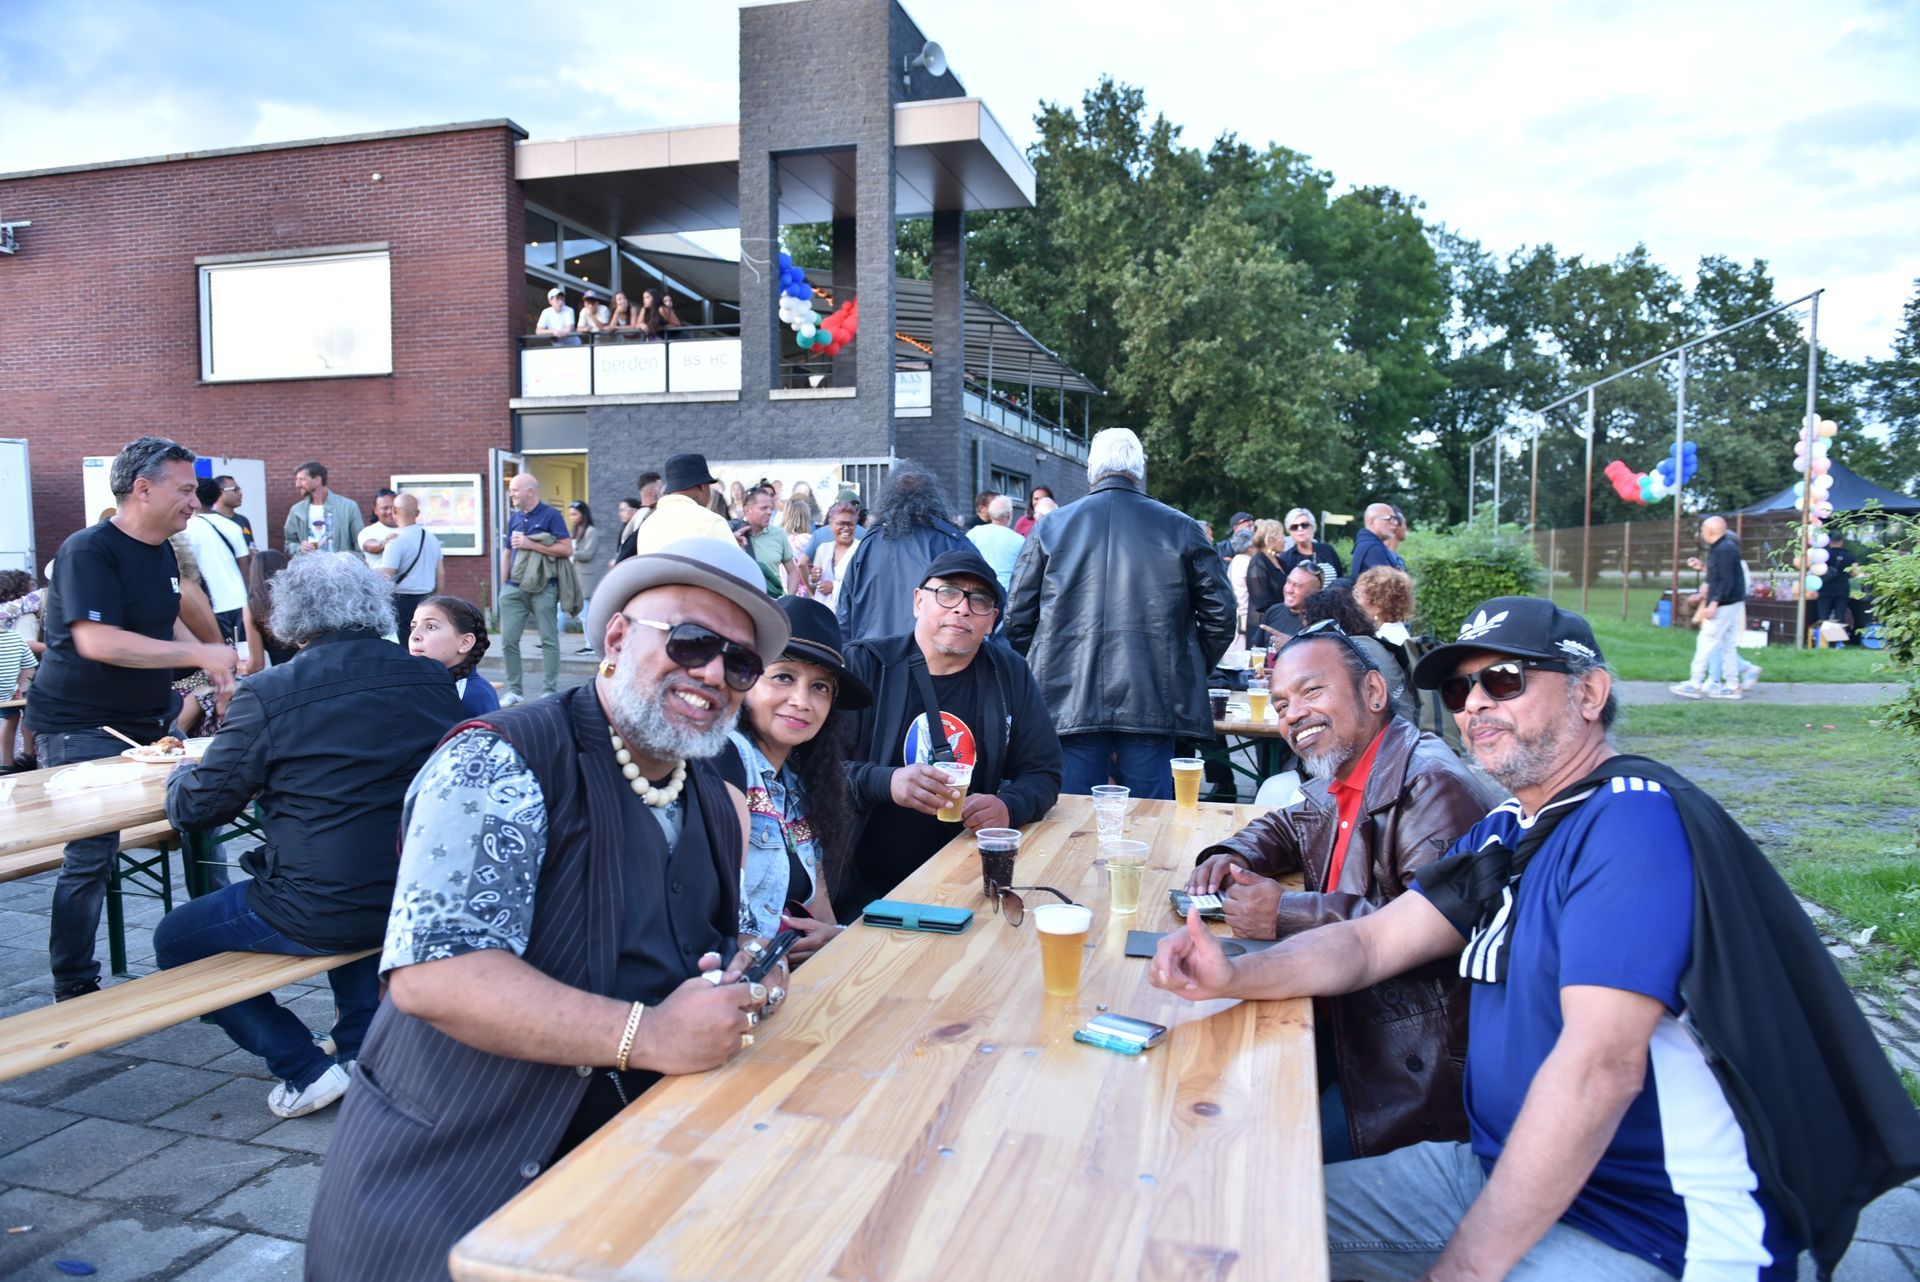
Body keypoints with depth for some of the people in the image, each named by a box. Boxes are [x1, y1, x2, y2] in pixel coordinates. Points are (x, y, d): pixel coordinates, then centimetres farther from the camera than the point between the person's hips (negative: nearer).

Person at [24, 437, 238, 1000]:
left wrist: (215, 668, 6)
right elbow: (97, 641, -30)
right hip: (81, 729, -8)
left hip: (146, 722, 8)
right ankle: (72, 990, 8)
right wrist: (201, 654, -27)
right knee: (91, 857, -8)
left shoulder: (162, 552, 8)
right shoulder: (88, 551, -18)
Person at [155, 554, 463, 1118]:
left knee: (175, 940, 20)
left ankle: (305, 1069, 15)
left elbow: (193, 809, -4)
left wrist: (181, 775, 20)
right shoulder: (433, 680, -2)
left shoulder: (268, 695, -14)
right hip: (419, 903, 6)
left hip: (317, 920, -5)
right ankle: (362, 1044, 36)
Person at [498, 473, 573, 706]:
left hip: (543, 588, -5)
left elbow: (566, 549, -12)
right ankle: (514, 689, 14)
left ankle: (550, 691, 8)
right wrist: (503, 586, 14)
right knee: (508, 640, 4)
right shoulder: (514, 518, 13)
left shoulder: (550, 516, -4)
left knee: (549, 640, 2)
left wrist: (531, 544, -15)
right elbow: (507, 552, 18)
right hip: (514, 588, 6)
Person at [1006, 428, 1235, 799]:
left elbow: (1017, 617, 6)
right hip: (1153, 704, 0)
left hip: (1069, 702, 0)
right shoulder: (1181, 528, 5)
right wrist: (1191, 672, 19)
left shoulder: (1049, 527, 6)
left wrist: (1042, 671, 19)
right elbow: (1220, 615, 6)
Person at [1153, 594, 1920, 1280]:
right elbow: (1370, 942, 7)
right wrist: (1234, 977, -12)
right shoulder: (1505, 832, 10)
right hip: (1498, 1170, 8)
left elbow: (1599, 1067, -28)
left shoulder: (1633, 820, -20)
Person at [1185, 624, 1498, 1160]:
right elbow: (1282, 828, 30)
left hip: (1415, 1071, -8)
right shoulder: (1337, 783, 10)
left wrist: (1289, 914, -25)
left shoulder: (1435, 785, -19)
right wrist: (1233, 855, 6)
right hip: (1341, 1022, 9)